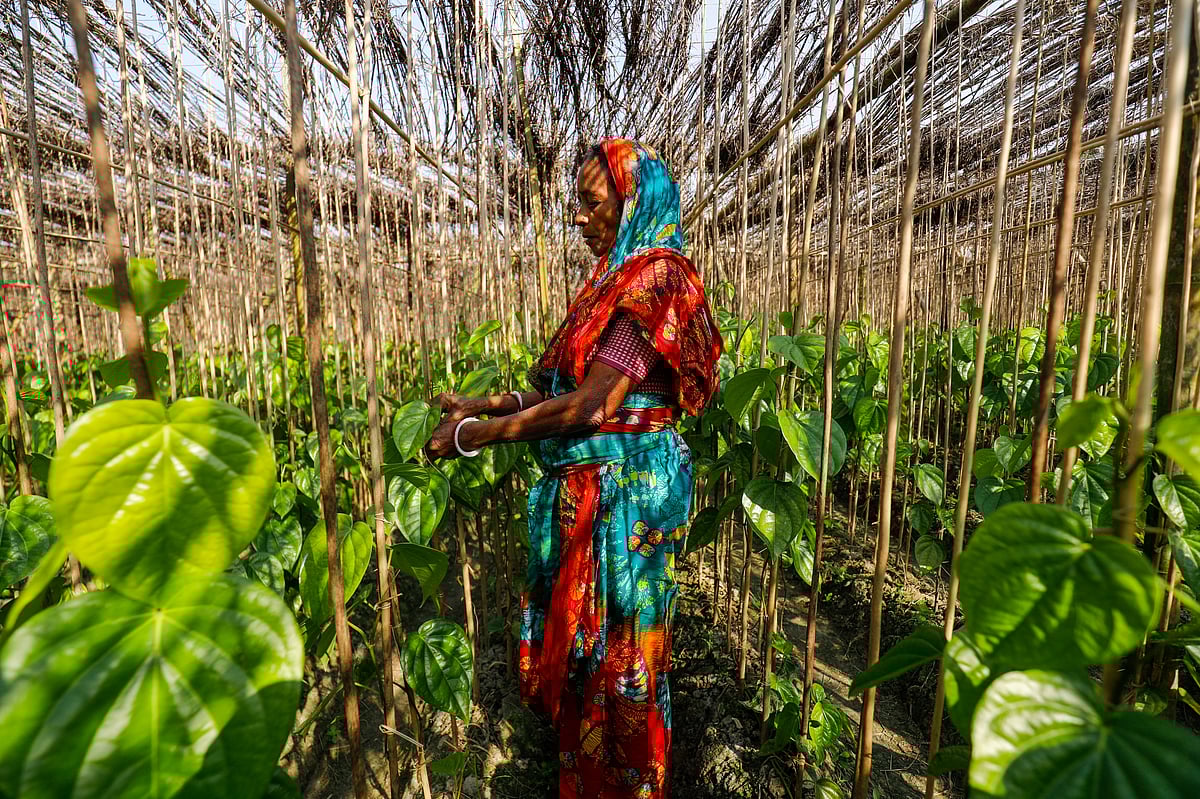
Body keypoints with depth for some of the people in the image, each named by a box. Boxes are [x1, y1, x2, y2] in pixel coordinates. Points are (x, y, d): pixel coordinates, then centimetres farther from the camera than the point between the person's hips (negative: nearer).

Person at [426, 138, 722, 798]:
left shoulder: (651, 279, -14)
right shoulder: (615, 280, 14)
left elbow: (589, 405, -21)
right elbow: (566, 390, 13)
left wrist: (472, 436, -14)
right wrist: (482, 405, 8)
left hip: (625, 489, -9)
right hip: (588, 489, 9)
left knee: (614, 653, 9)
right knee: (579, 644, 21)